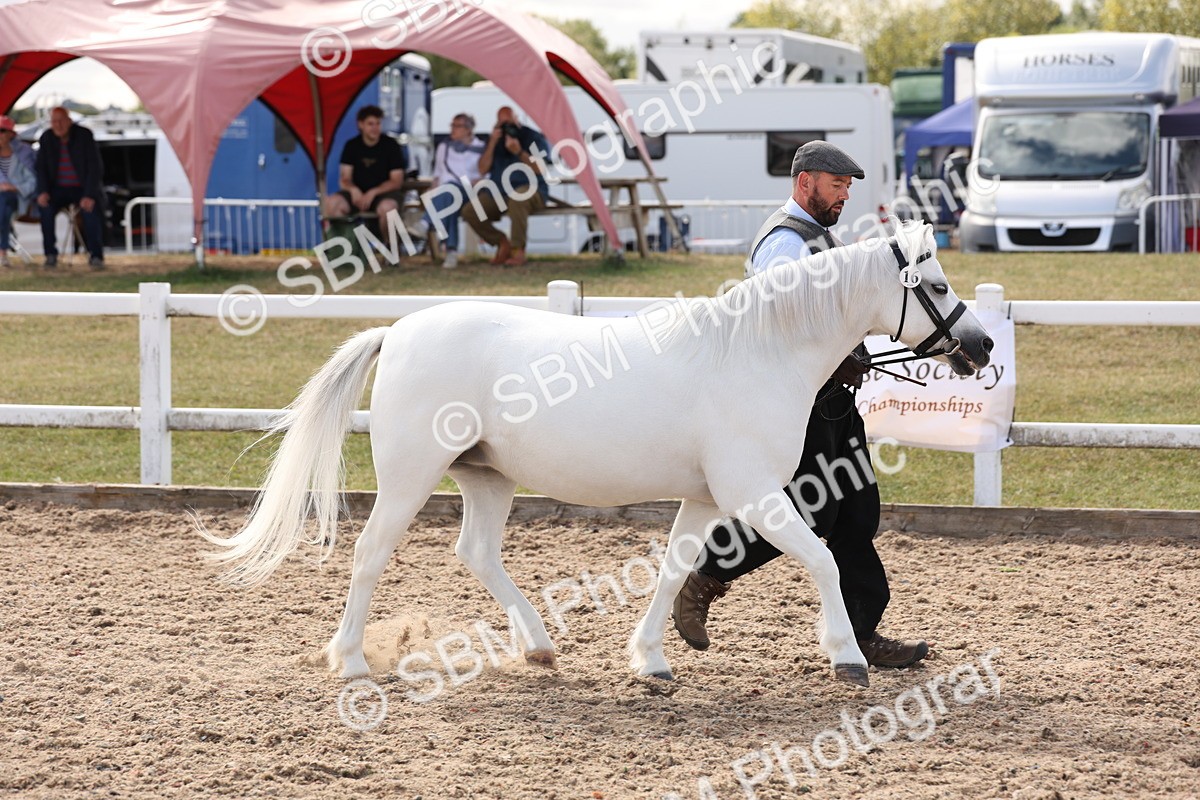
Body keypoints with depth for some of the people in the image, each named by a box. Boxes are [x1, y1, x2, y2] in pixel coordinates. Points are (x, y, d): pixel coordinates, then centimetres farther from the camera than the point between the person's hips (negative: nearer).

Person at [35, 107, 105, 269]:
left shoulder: (84, 136, -10)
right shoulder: (46, 139, 0)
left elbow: (95, 167, -13)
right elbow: (41, 168, 2)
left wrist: (89, 196, -25)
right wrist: (43, 192, -17)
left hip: (83, 188, -2)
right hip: (59, 189, 3)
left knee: (91, 208, -34)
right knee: (45, 207, -29)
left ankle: (96, 256, -23)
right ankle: (50, 254, -21)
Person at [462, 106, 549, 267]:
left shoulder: (533, 137, 0)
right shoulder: (495, 139, 13)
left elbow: (539, 169, -12)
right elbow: (483, 170, 2)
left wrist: (519, 152, -24)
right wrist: (492, 144, -8)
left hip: (529, 190, -5)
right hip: (498, 193, 5)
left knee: (517, 197, -43)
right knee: (469, 212, -19)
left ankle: (518, 250, -33)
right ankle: (502, 242, 1)